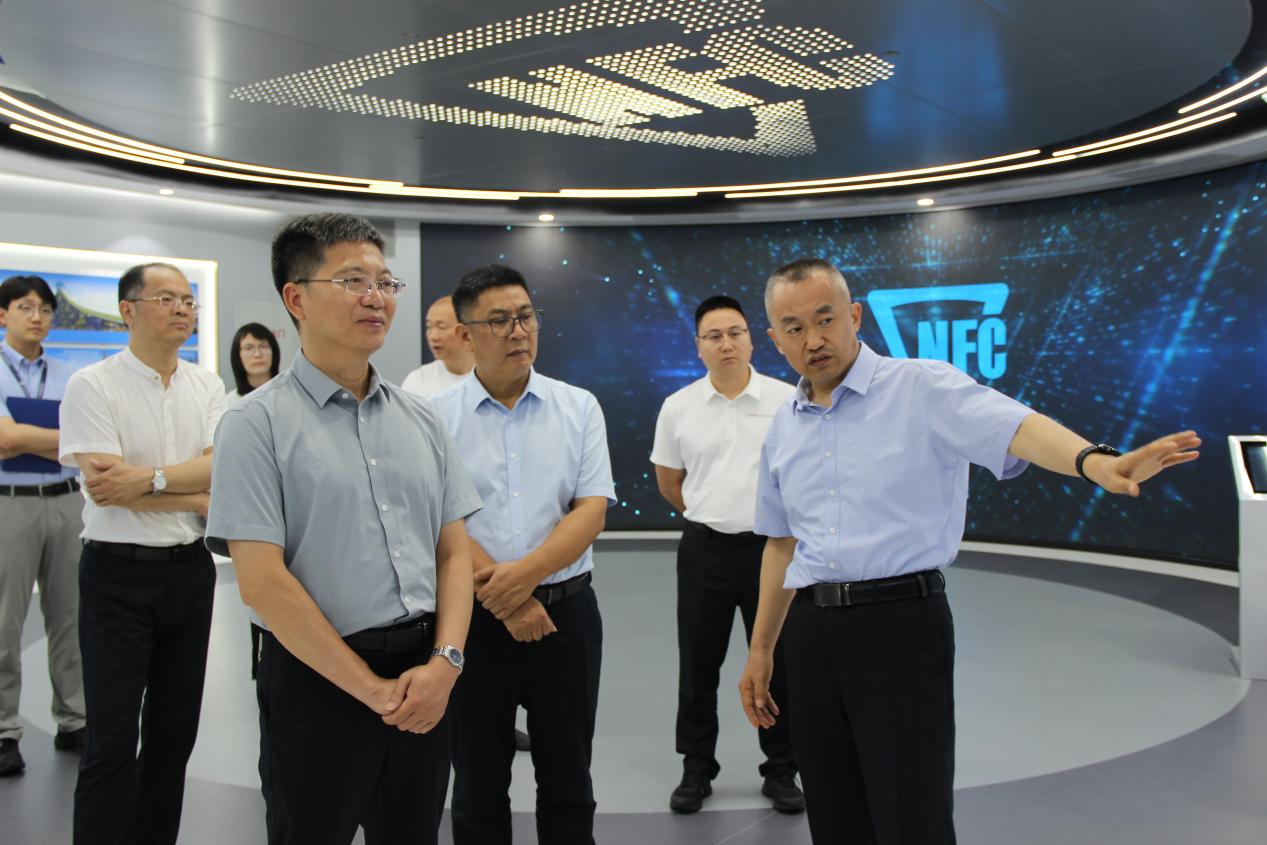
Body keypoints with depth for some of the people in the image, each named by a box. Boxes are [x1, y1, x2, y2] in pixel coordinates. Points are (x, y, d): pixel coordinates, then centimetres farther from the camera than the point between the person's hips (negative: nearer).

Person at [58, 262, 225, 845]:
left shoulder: (207, 386, 5)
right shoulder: (92, 385, -8)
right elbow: (103, 485, -17)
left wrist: (148, 478, -22)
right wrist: (199, 498, -10)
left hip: (189, 570, 5)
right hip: (119, 573, -5)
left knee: (175, 728, 14)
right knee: (112, 737, 0)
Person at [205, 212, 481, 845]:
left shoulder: (420, 418, 8)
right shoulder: (258, 424, -8)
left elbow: (454, 552, 7)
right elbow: (262, 582, -14)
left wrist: (445, 662, -8)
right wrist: (372, 689, -13)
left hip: (425, 681, 5)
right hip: (319, 681, -4)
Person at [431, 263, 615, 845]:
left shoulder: (579, 408, 3)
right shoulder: (438, 417, -1)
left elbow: (591, 510, -5)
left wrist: (525, 572, -19)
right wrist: (504, 600, -13)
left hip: (567, 611, 1)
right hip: (474, 619, -1)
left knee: (567, 783, 13)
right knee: (478, 786, 14)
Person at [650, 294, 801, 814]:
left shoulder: (788, 400, -5)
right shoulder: (678, 407, 0)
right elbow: (668, 482, 12)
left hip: (771, 546, -1)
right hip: (704, 550, 1)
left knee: (776, 664, 8)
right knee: (698, 665, 9)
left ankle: (781, 770, 24)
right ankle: (696, 770, 24)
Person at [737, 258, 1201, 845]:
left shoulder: (921, 389, -6)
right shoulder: (783, 429, 12)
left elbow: (1015, 427, -23)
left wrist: (1093, 460, -44)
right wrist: (760, 649, 20)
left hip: (900, 623, -5)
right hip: (810, 633, 6)